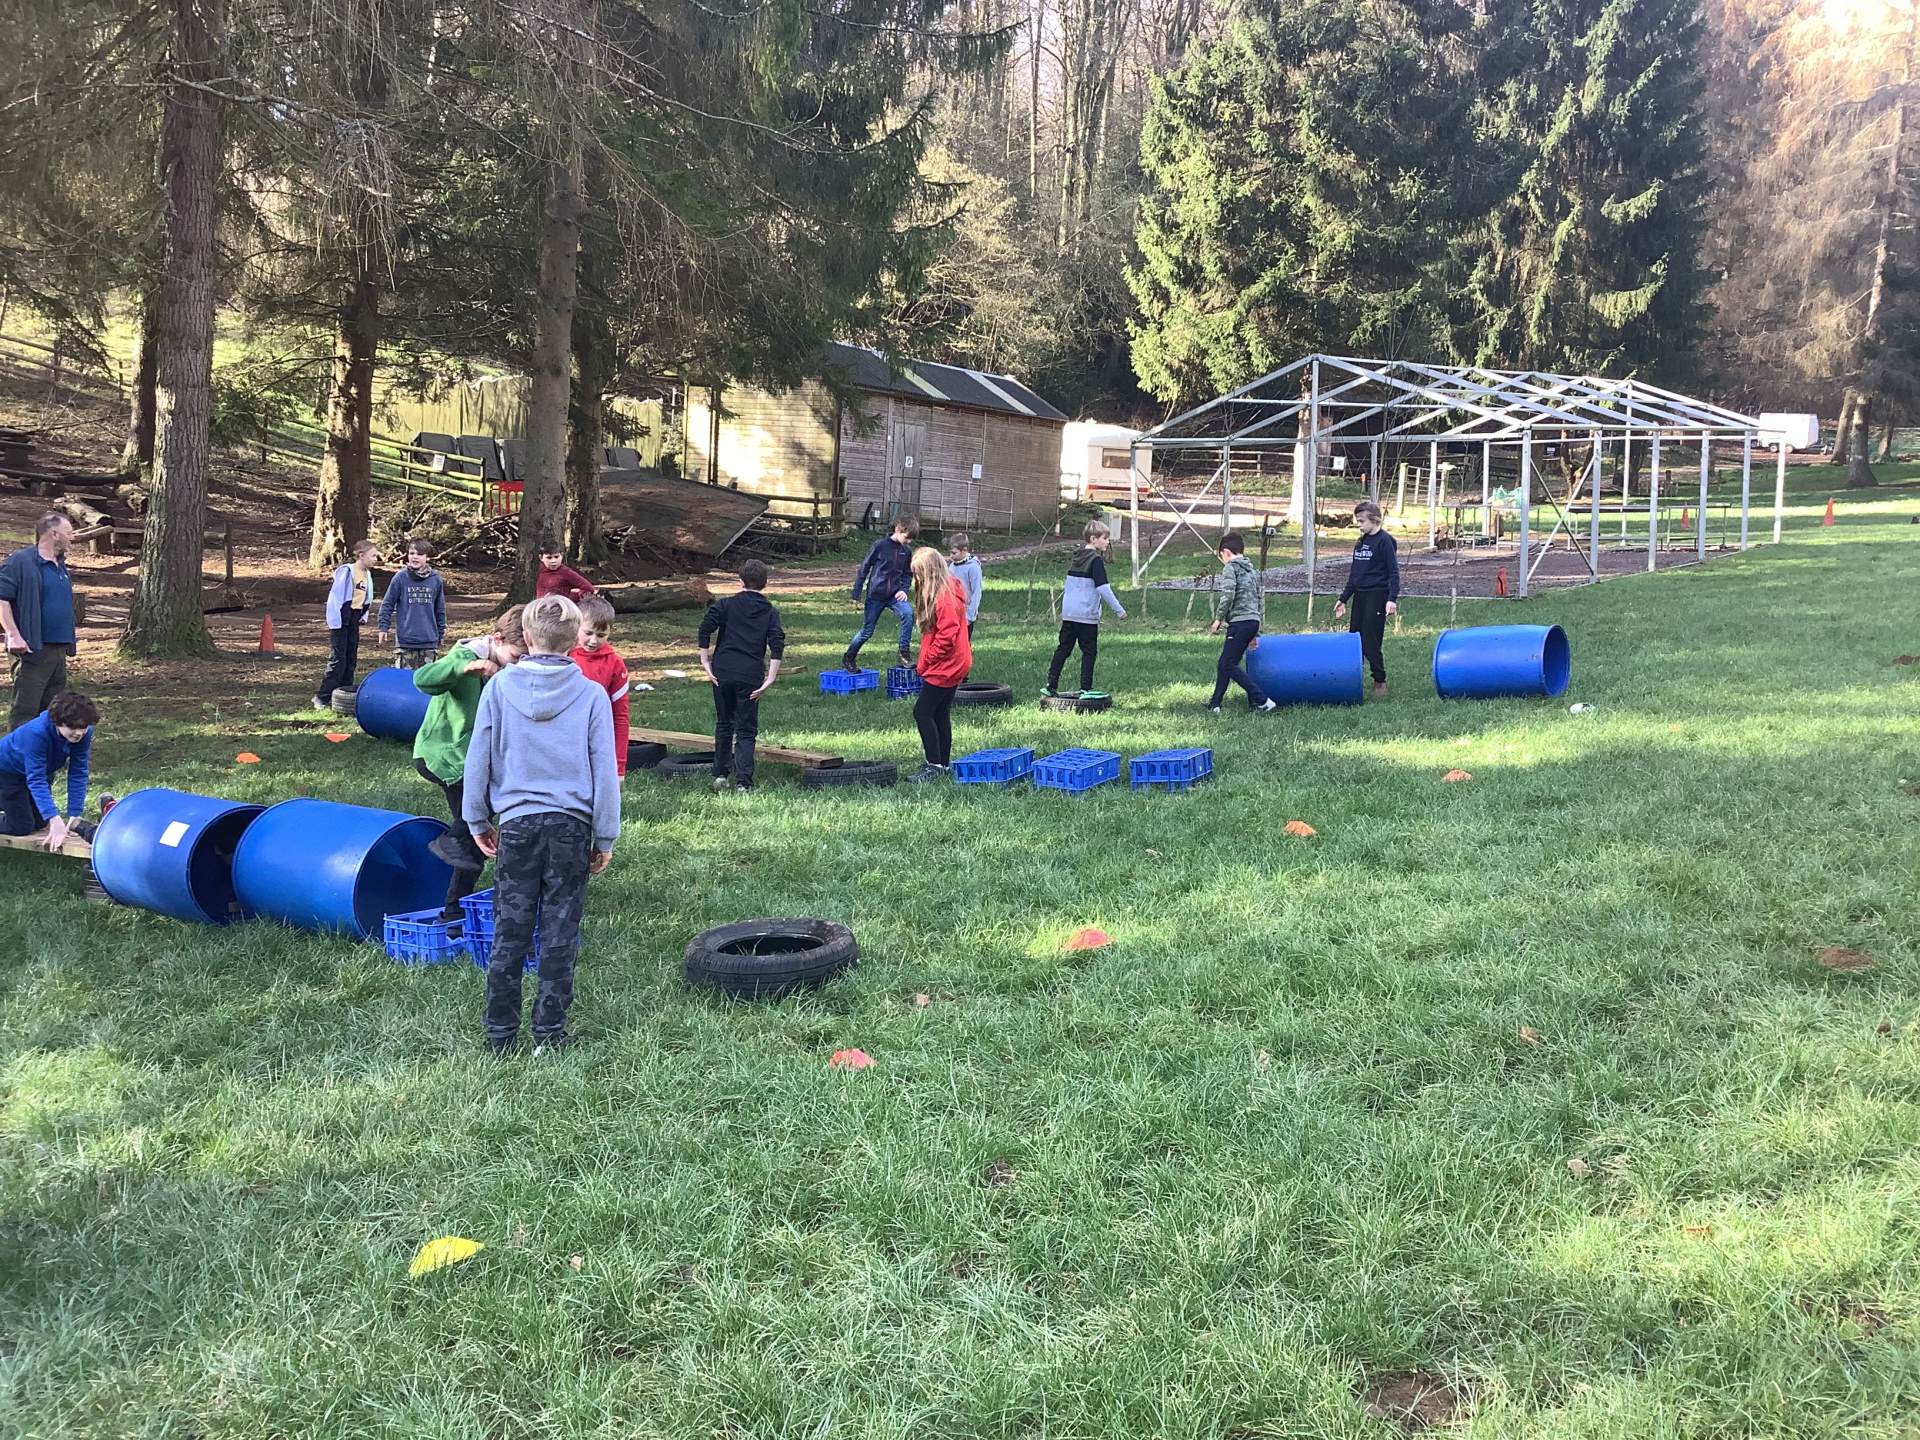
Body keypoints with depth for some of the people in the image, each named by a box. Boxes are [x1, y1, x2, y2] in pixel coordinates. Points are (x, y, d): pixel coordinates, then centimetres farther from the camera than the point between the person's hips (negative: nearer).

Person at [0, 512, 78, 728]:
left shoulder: (60, 565, 17)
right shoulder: (21, 561, -9)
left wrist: (68, 644, 23)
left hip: (58, 651, 9)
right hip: (32, 651, -9)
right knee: (25, 711, -7)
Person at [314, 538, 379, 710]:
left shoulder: (367, 574, 10)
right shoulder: (346, 571, -14)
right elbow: (335, 598, -16)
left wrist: (363, 616, 9)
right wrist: (335, 622, -17)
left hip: (354, 622, 8)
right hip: (341, 621, -8)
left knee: (351, 661, 10)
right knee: (337, 661, -8)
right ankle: (322, 697, -1)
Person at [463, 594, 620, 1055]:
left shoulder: (499, 687, -2)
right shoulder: (591, 694, -4)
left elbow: (477, 759, 2)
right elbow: (604, 770, -1)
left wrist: (478, 821, 14)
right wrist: (605, 837, 7)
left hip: (515, 823, 1)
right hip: (571, 826, 0)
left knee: (509, 932, 9)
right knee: (560, 932, 7)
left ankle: (500, 1034, 15)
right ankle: (549, 1032, 14)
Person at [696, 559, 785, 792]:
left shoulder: (726, 604, 5)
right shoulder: (771, 611, 6)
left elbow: (705, 629, -8)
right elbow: (777, 644, -6)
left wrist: (705, 661, -2)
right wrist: (770, 678, -6)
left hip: (722, 671, 1)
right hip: (751, 675, -1)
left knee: (723, 724, 18)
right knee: (746, 730, 3)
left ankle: (720, 775, 23)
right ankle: (742, 782, -8)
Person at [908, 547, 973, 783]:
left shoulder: (945, 598, -20)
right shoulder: (949, 591, 11)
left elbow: (947, 636, -24)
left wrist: (926, 661, -13)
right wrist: (926, 661, 12)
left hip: (944, 666, -10)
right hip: (951, 666, 10)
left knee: (922, 711, -7)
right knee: (940, 714, 14)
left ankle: (936, 765, -5)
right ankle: (944, 763, 21)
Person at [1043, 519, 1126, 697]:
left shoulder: (1076, 557, 13)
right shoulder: (1096, 560, -12)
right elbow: (1103, 588, -17)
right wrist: (1119, 610, -13)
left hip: (1068, 613, 7)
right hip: (1087, 615, -7)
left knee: (1063, 649, 11)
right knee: (1089, 651, 1)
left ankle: (1050, 685, 9)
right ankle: (1085, 689, 1)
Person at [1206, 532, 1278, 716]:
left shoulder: (1230, 568, -4)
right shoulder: (1251, 570, 22)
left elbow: (1228, 595, -18)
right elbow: (1259, 598, 23)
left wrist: (1218, 619, -8)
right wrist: (1254, 633, 26)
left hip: (1240, 622, -9)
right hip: (1254, 621, 9)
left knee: (1229, 665, -8)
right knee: (1224, 664, 14)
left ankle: (1262, 701, -14)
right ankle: (1214, 705, 17)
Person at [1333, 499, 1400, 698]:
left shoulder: (1384, 541, -9)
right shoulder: (1361, 543, 14)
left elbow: (1393, 572, -12)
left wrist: (1392, 599, -21)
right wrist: (1343, 599, 20)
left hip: (1377, 596, -8)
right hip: (1359, 596, 8)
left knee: (1371, 641, -6)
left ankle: (1380, 681, 6)